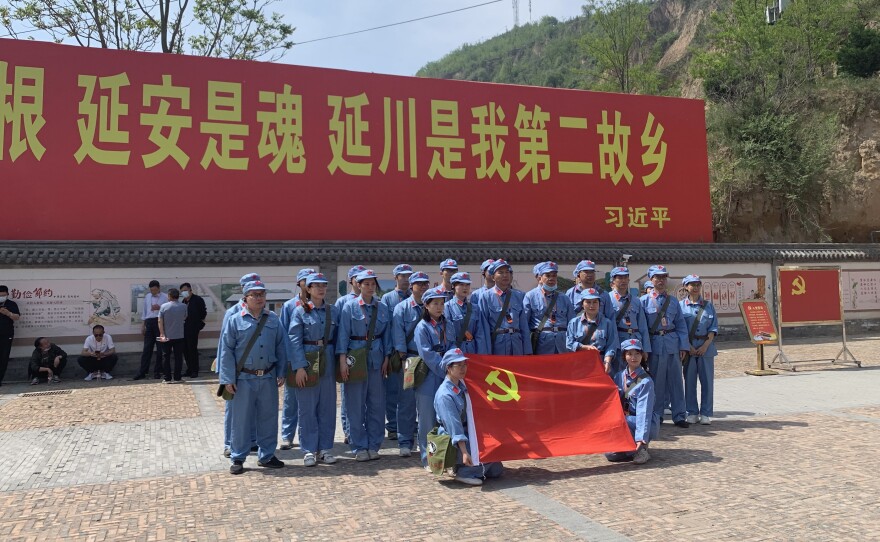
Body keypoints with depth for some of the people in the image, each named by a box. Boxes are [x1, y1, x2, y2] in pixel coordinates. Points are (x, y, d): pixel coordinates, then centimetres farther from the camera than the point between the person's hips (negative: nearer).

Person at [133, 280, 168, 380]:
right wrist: (142, 325, 13)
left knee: (160, 348, 2)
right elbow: (144, 311, 17)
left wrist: (160, 308, -19)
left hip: (160, 321, -3)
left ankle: (157, 372, 11)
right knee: (147, 348, 2)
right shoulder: (147, 297, 13)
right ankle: (142, 372, 3)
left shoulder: (165, 297, -1)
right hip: (149, 322, 3)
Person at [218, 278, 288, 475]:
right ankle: (238, 458, 16)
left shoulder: (273, 319, 6)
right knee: (241, 419, 4)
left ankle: (266, 455, 23)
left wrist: (281, 373, 4)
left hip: (268, 377, 3)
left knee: (268, 418, 10)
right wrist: (228, 379, -8)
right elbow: (226, 351, -4)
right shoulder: (235, 320, -3)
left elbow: (281, 347, 8)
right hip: (244, 378, -3)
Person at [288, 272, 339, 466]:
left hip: (327, 363, 4)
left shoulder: (333, 311, 8)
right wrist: (299, 367, -16)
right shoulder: (300, 311, -4)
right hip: (306, 361, -4)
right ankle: (309, 450, 12)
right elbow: (294, 340, -9)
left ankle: (325, 448, 19)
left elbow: (337, 338, 11)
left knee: (327, 407, 8)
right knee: (307, 408, 2)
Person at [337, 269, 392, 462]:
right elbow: (343, 334, -6)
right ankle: (359, 447, 11)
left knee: (376, 403, 6)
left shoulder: (382, 308, 8)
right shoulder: (350, 307, -3)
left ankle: (373, 445, 17)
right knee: (356, 405, 1)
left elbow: (386, 335, 12)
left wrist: (386, 358, 6)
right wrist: (342, 359, -13)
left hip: (376, 359, 4)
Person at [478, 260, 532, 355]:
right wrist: (487, 353, -8)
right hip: (497, 343, -3)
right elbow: (485, 327, -5)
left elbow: (524, 325, 8)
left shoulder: (519, 296, 8)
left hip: (516, 343, 3)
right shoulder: (486, 297, -2)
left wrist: (527, 351, 5)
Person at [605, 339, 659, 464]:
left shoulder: (645, 381, -14)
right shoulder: (619, 377, 1)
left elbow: (644, 411, -22)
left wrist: (641, 438, -29)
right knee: (610, 454, -16)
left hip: (647, 424, -4)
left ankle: (640, 447, -11)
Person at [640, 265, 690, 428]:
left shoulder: (674, 301, 11)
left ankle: (679, 416, 12)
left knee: (675, 379, 5)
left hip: (673, 342, 3)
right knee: (657, 380, 4)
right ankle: (656, 415, 15)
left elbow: (681, 324, 10)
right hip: (655, 343, -3)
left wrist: (684, 346, 2)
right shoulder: (644, 301, 1)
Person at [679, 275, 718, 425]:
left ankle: (706, 413, 9)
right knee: (690, 380, 2)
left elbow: (714, 328, 4)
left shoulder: (708, 305, 8)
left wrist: (706, 345, -7)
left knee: (707, 380, 1)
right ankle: (692, 412, 12)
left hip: (706, 346, 1)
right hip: (688, 347, -1)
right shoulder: (681, 305, 3)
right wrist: (688, 346, -10)